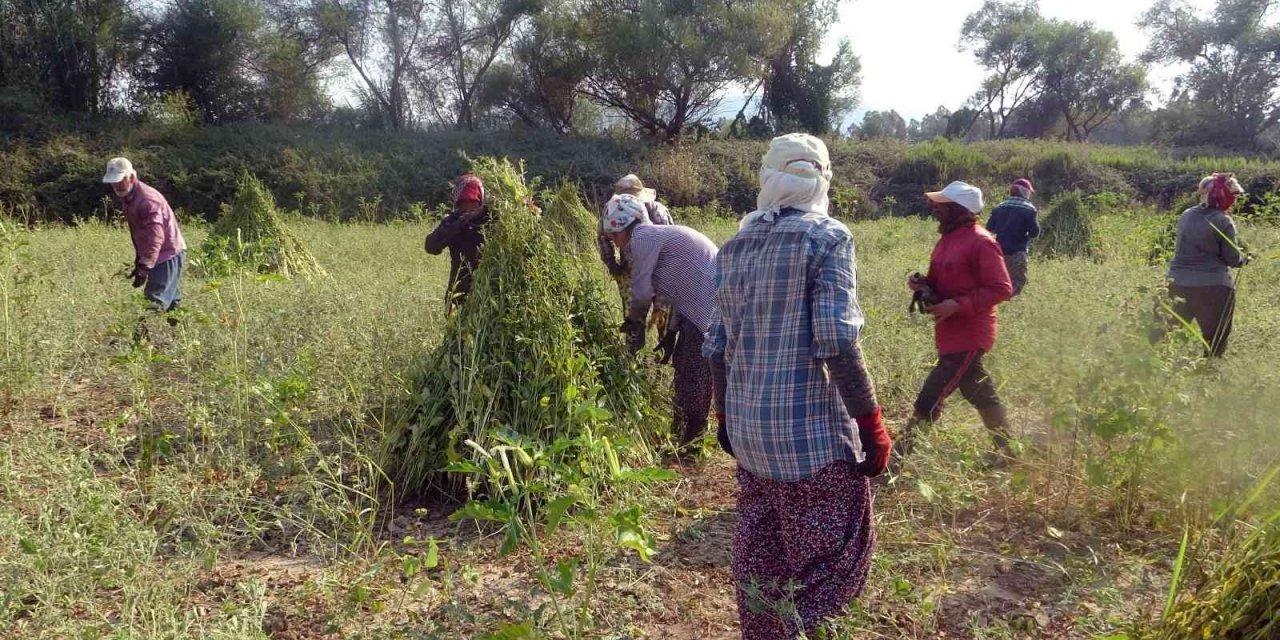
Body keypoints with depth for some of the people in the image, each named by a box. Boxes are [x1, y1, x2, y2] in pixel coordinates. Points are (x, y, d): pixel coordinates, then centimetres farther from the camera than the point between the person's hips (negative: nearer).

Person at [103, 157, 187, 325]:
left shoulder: (147, 199, -22)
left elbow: (156, 237, -32)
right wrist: (139, 260, 19)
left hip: (168, 255, -10)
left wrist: (144, 267, -39)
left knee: (154, 302, -16)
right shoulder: (127, 197, 11)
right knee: (171, 302, 15)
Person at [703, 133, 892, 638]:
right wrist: (871, 424, -11)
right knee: (836, 552, 5)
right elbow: (836, 344, -18)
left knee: (758, 552, 18)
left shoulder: (735, 245, 8)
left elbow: (717, 344, 10)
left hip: (746, 427, 7)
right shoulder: (827, 236, -9)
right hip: (810, 428, -6)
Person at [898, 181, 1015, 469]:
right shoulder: (948, 239, 11)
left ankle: (896, 458, -4)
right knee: (981, 394, 19)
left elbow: (1001, 289, -18)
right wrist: (922, 285, 0)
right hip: (952, 334, 9)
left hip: (966, 337, -9)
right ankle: (1006, 451, 33)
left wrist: (957, 305, -24)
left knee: (928, 401, -9)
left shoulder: (981, 243, -16)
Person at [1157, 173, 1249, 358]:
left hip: (1179, 283, 6)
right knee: (1216, 341, 8)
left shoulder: (1186, 216, 6)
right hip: (1212, 287, -5)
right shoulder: (1223, 221, -12)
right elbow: (1233, 259, -7)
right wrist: (1244, 257, 15)